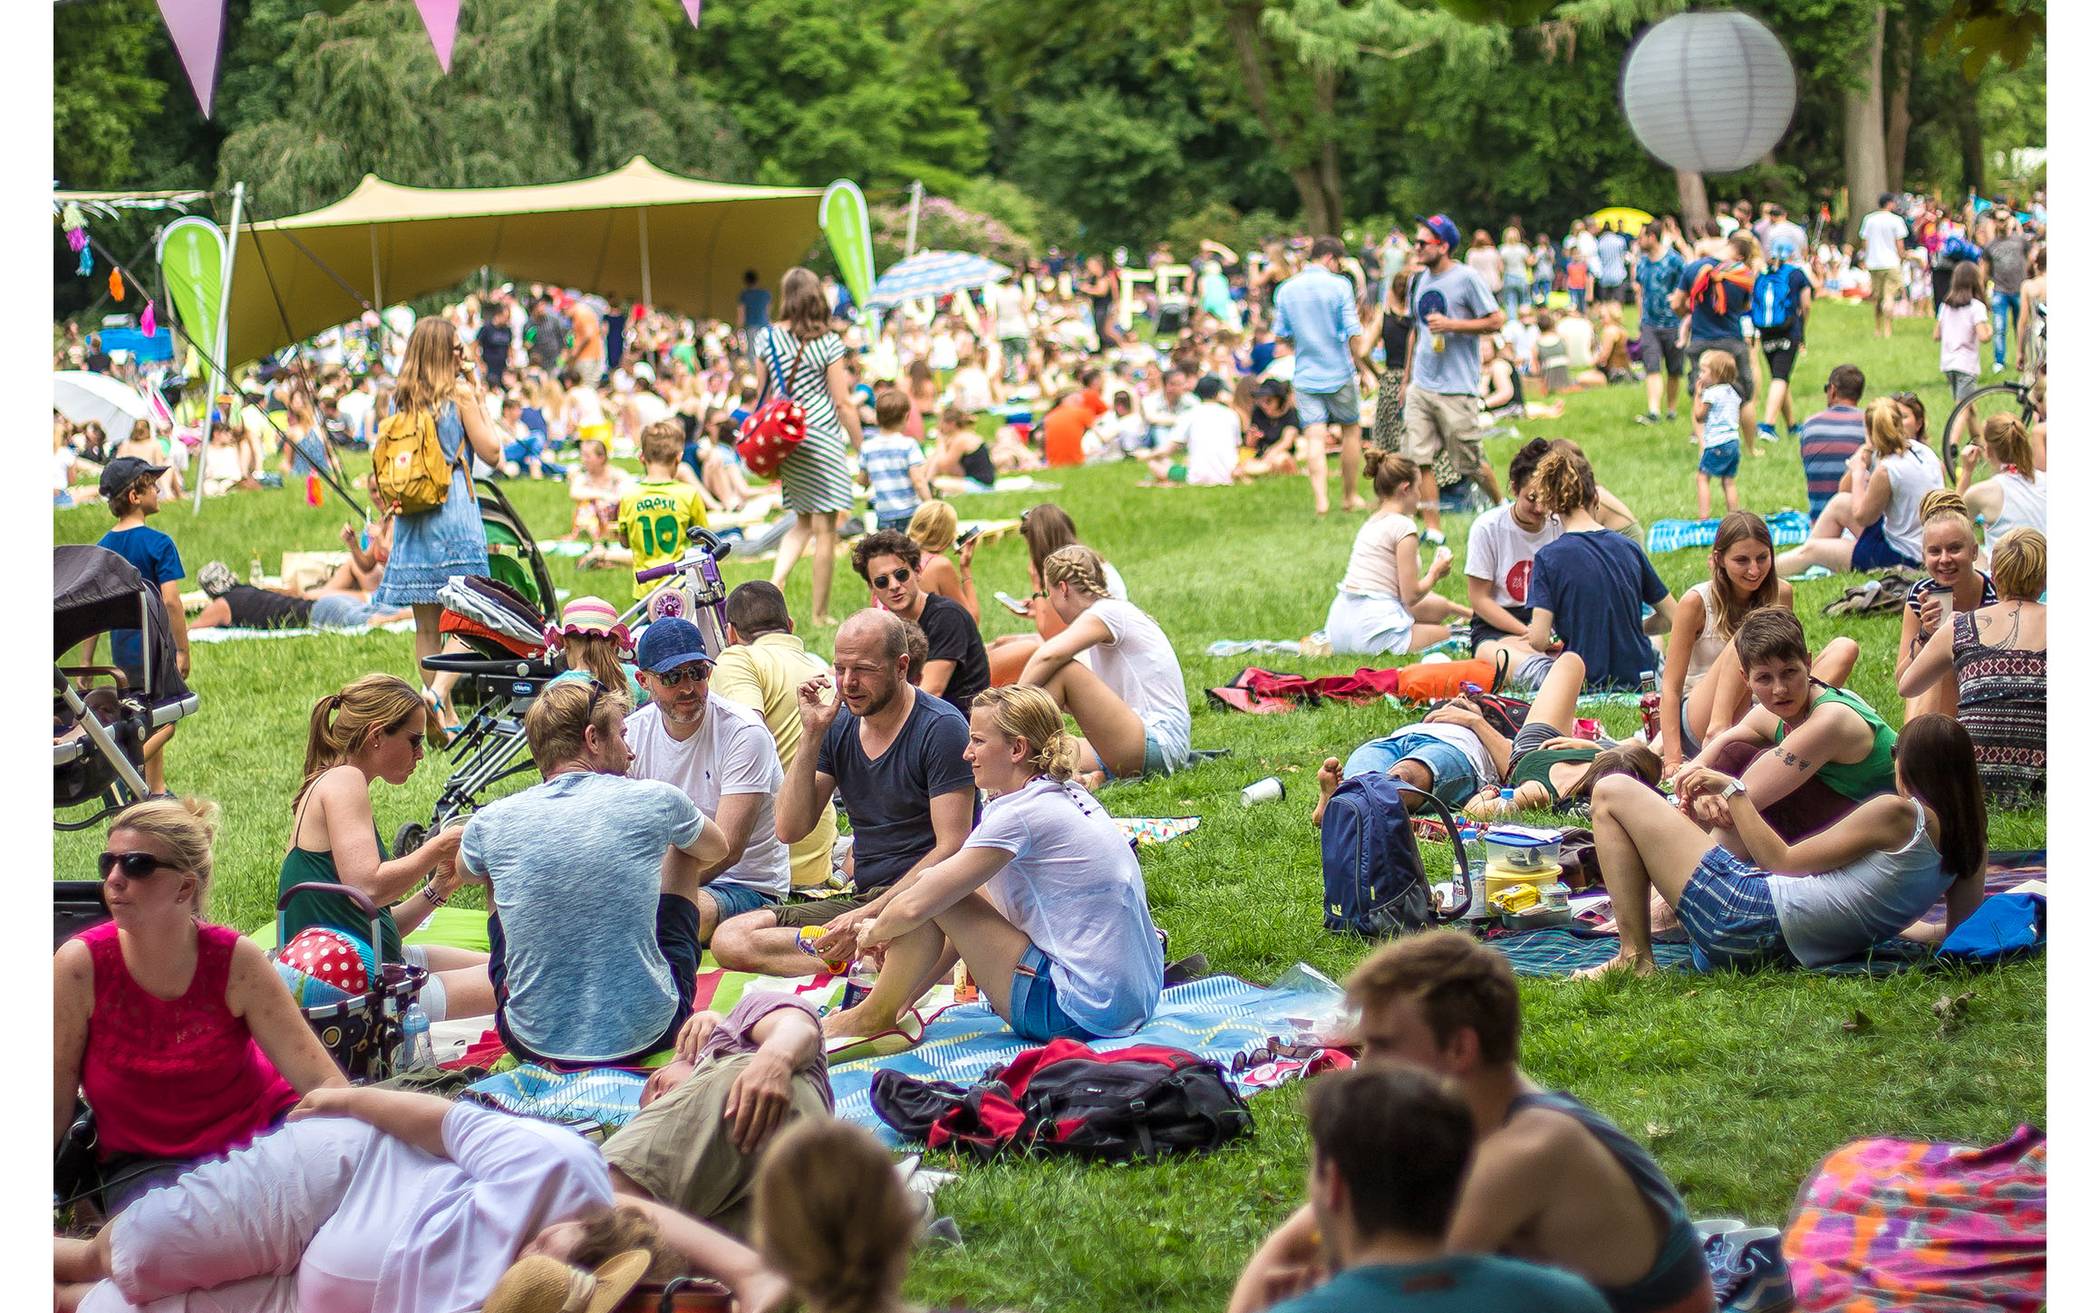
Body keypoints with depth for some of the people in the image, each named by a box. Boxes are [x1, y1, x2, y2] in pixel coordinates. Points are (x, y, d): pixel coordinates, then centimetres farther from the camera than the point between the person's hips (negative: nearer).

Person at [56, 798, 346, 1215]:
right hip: (144, 1162, -1)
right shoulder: (80, 965, -13)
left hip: (257, 1134, 1)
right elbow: (55, 1108, -7)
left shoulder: (235, 962, -11)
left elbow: (323, 1081, -12)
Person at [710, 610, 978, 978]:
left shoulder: (942, 727, -9)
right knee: (731, 939, -14)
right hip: (863, 898, 9)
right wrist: (813, 735, -5)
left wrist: (868, 916, -22)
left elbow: (952, 848, -15)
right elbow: (789, 830, 4)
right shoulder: (839, 727, 11)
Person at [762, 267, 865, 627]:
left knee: (803, 522, 20)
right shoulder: (828, 342, -9)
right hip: (822, 436, -5)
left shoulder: (767, 337, 1)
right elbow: (843, 402, -8)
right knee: (826, 529, 3)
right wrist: (861, 446, 0)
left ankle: (775, 583, -3)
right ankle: (819, 614, 6)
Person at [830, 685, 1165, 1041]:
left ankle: (875, 1018, 11)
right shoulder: (1067, 796, 12)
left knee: (933, 894, -5)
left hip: (1080, 1015, -10)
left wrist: (874, 932, 7)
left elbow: (915, 906, -16)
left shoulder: (1020, 814, -16)